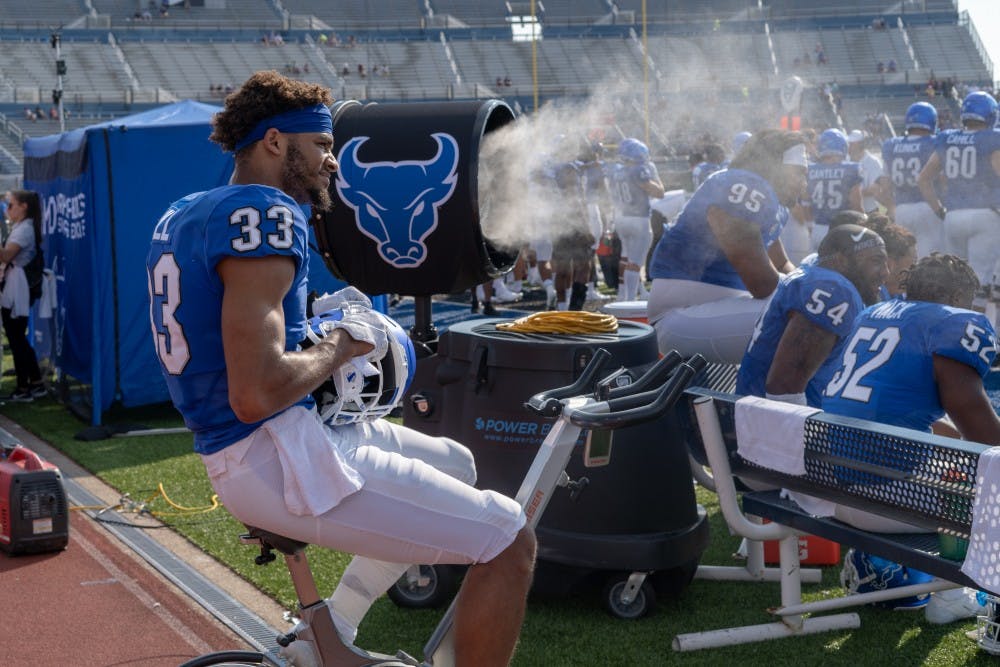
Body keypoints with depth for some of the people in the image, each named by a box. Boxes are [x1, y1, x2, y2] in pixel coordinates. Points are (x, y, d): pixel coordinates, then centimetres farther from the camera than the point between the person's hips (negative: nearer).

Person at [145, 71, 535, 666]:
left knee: (455, 462, 26)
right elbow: (256, 393, -26)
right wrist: (344, 345, -9)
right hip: (276, 455, -11)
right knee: (510, 540, -9)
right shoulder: (264, 213, -17)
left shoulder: (184, 212, 14)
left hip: (231, 452, 11)